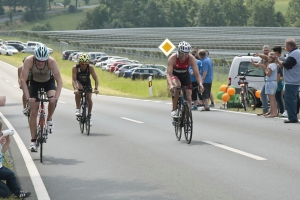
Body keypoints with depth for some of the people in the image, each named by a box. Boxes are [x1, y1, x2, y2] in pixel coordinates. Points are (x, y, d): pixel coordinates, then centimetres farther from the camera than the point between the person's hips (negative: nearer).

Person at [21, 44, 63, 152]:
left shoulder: (51, 61, -33)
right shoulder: (29, 61, -33)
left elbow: (59, 80, -33)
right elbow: (23, 80, -32)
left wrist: (56, 97, -44)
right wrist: (28, 97, -42)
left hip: (49, 82, 0)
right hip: (35, 82, 0)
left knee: (52, 100, -31)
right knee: (33, 112, -7)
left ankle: (49, 119, -1)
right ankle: (33, 141, 0)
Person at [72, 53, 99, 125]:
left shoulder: (90, 67, -27)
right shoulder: (75, 68, -29)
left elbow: (95, 79, -27)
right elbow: (73, 80, -35)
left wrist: (96, 88, -42)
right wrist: (75, 88, -52)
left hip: (87, 83, 2)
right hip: (79, 82, -2)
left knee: (89, 99, -12)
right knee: (78, 92, -35)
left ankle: (89, 115, 10)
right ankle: (77, 109, -25)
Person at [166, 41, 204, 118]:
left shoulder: (191, 58, -28)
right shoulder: (172, 58, -33)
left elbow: (197, 74, -30)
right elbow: (168, 74, -41)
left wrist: (200, 84, -48)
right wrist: (170, 85, -58)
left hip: (185, 75, 3)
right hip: (174, 75, -3)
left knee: (188, 97, -7)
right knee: (177, 86, -35)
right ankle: (174, 110, -24)